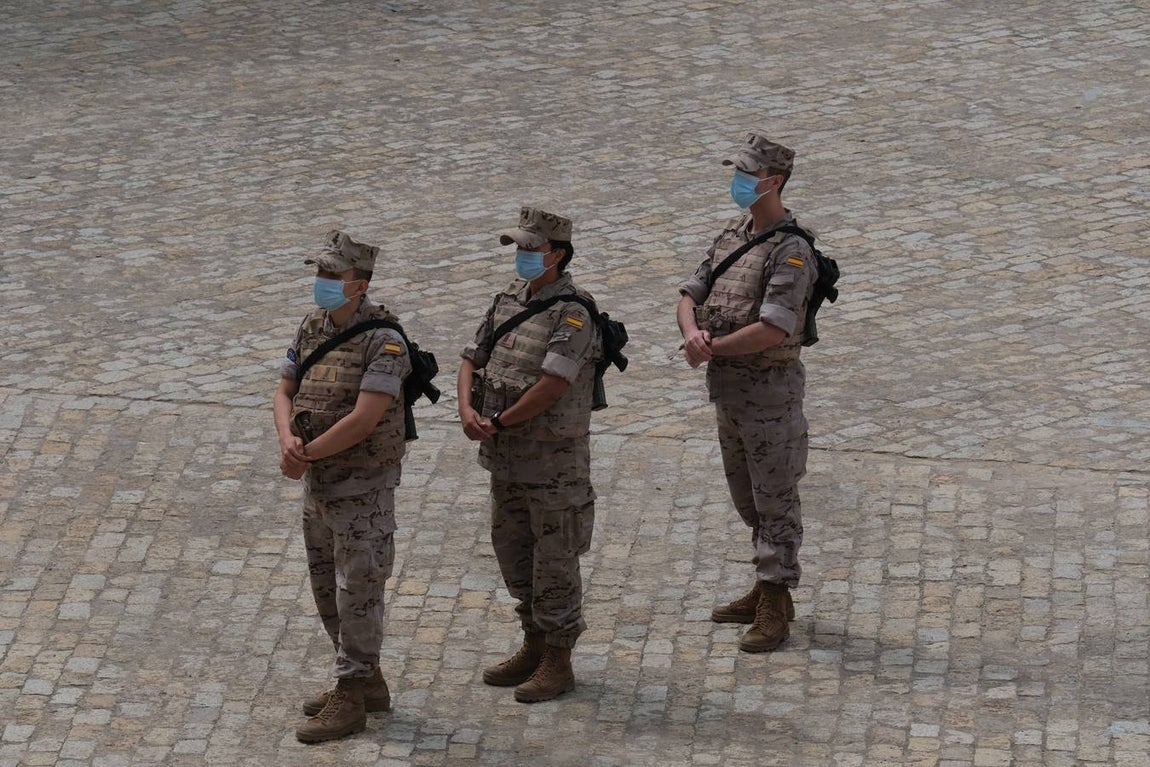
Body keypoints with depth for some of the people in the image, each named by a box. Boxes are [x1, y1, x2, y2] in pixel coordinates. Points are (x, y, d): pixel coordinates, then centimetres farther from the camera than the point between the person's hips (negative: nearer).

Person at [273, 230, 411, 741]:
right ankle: (367, 683, 30)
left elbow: (364, 419, -28)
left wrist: (305, 455, -18)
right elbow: (285, 394, 4)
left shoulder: (383, 341, -21)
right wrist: (288, 441, -18)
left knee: (357, 596, -1)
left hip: (363, 489, -8)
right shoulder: (312, 329, 3)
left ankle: (348, 702, 7)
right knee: (329, 595, 17)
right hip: (319, 487, 8)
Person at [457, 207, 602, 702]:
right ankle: (534, 648, 31)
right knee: (513, 555, 17)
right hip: (506, 458, 8)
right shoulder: (509, 300, 7)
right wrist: (467, 409, -12)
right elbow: (472, 361, 8)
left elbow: (551, 386, -27)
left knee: (554, 563, 2)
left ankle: (558, 664, 12)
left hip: (554, 460, -8)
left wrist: (499, 422, -17)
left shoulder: (573, 313, -18)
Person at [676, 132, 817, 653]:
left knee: (774, 501, 0)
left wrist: (712, 348, -19)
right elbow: (691, 295, 8)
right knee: (748, 498, 18)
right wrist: (692, 331, -14)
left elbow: (772, 330, -29)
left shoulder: (790, 251, -20)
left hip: (769, 389, -9)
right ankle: (766, 592, 31)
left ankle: (774, 610, 6)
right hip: (729, 388, 9)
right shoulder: (733, 235, 8)